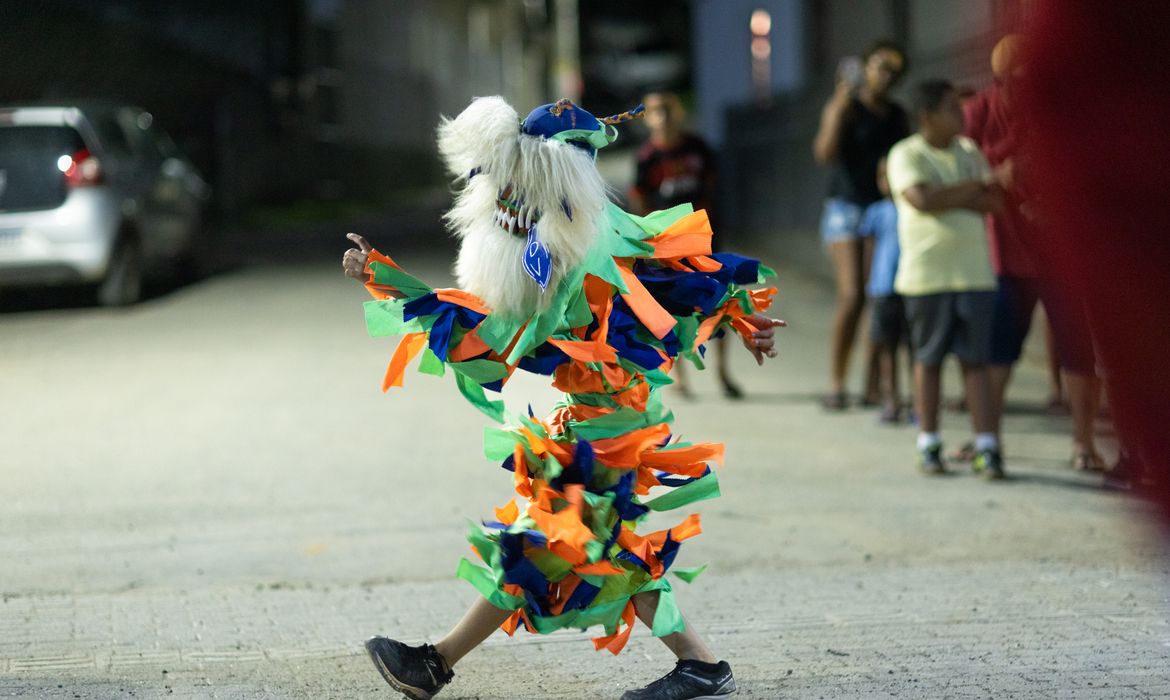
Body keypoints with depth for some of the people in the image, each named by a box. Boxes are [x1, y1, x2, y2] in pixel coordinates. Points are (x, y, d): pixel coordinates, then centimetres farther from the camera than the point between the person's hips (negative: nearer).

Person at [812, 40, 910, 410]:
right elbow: (824, 152, -15)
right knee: (852, 297, -16)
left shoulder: (897, 117, 15)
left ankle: (874, 384, 2)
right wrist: (841, 105, -21)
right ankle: (836, 384, -11)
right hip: (846, 209, -5)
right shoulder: (843, 108, 0)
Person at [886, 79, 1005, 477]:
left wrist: (947, 197, -11)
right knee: (928, 359, 5)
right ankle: (929, 446, 13)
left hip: (974, 274, 3)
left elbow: (994, 201, 2)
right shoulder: (906, 155, -3)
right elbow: (922, 199, -19)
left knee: (976, 359, 1)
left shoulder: (969, 152, 12)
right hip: (926, 275, -3)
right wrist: (973, 186, -8)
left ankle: (987, 448, -1)